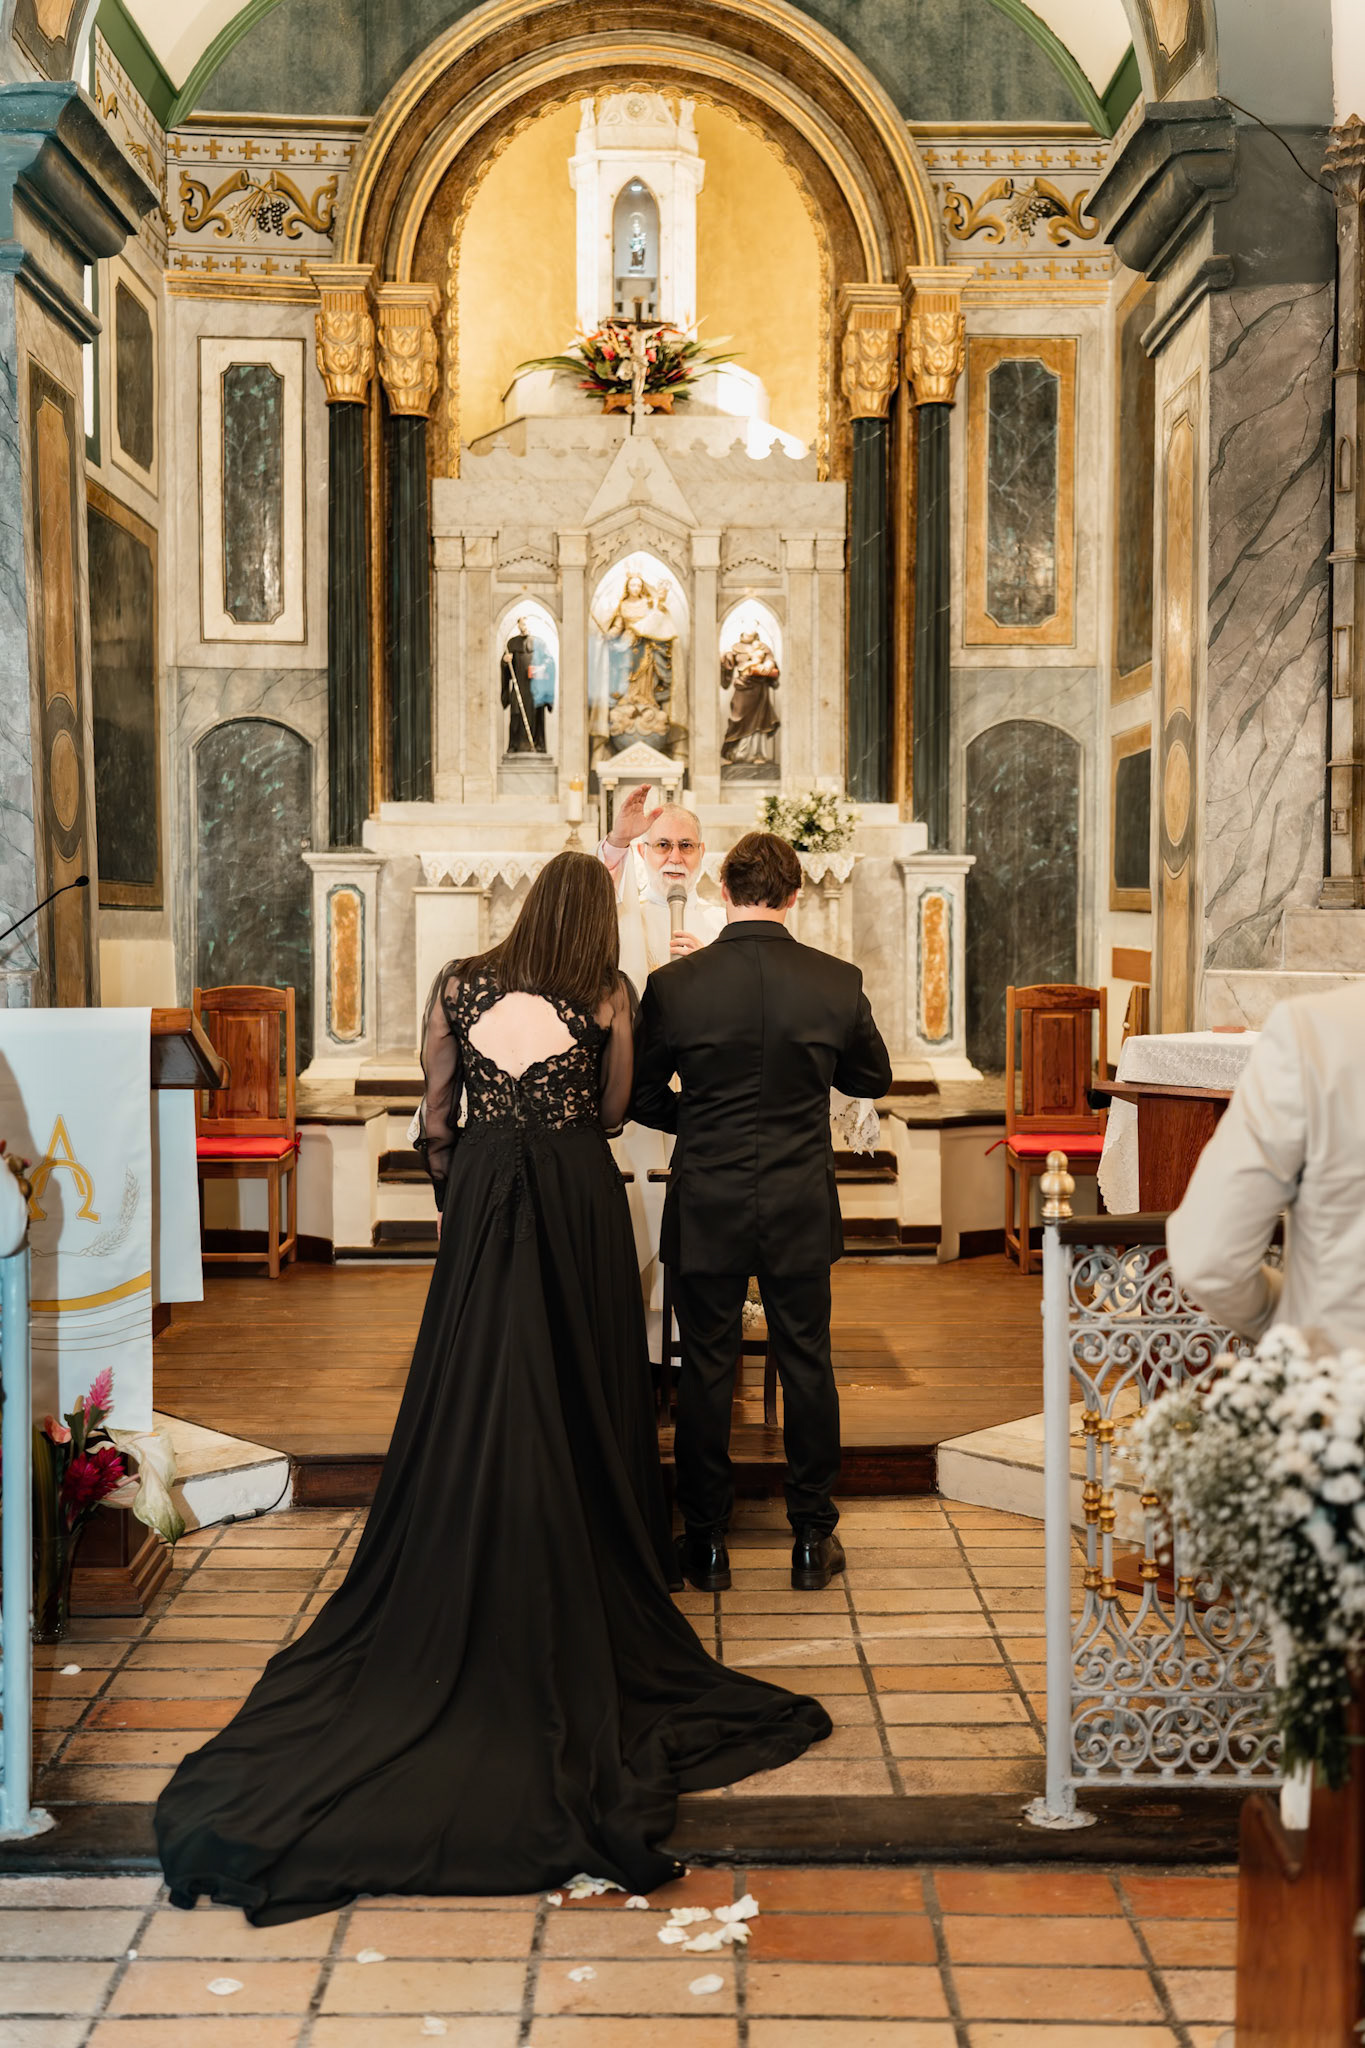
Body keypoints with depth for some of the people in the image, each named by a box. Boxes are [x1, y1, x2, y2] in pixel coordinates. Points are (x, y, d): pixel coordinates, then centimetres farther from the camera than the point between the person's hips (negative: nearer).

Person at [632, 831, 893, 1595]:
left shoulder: (673, 985, -11)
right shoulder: (838, 982, -8)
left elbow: (642, 1097, 0)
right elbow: (874, 1078, 8)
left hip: (706, 1210, -1)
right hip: (801, 1210, 1)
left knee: (707, 1369, 10)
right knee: (807, 1365, 12)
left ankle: (707, 1544, 19)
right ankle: (814, 1541, 21)